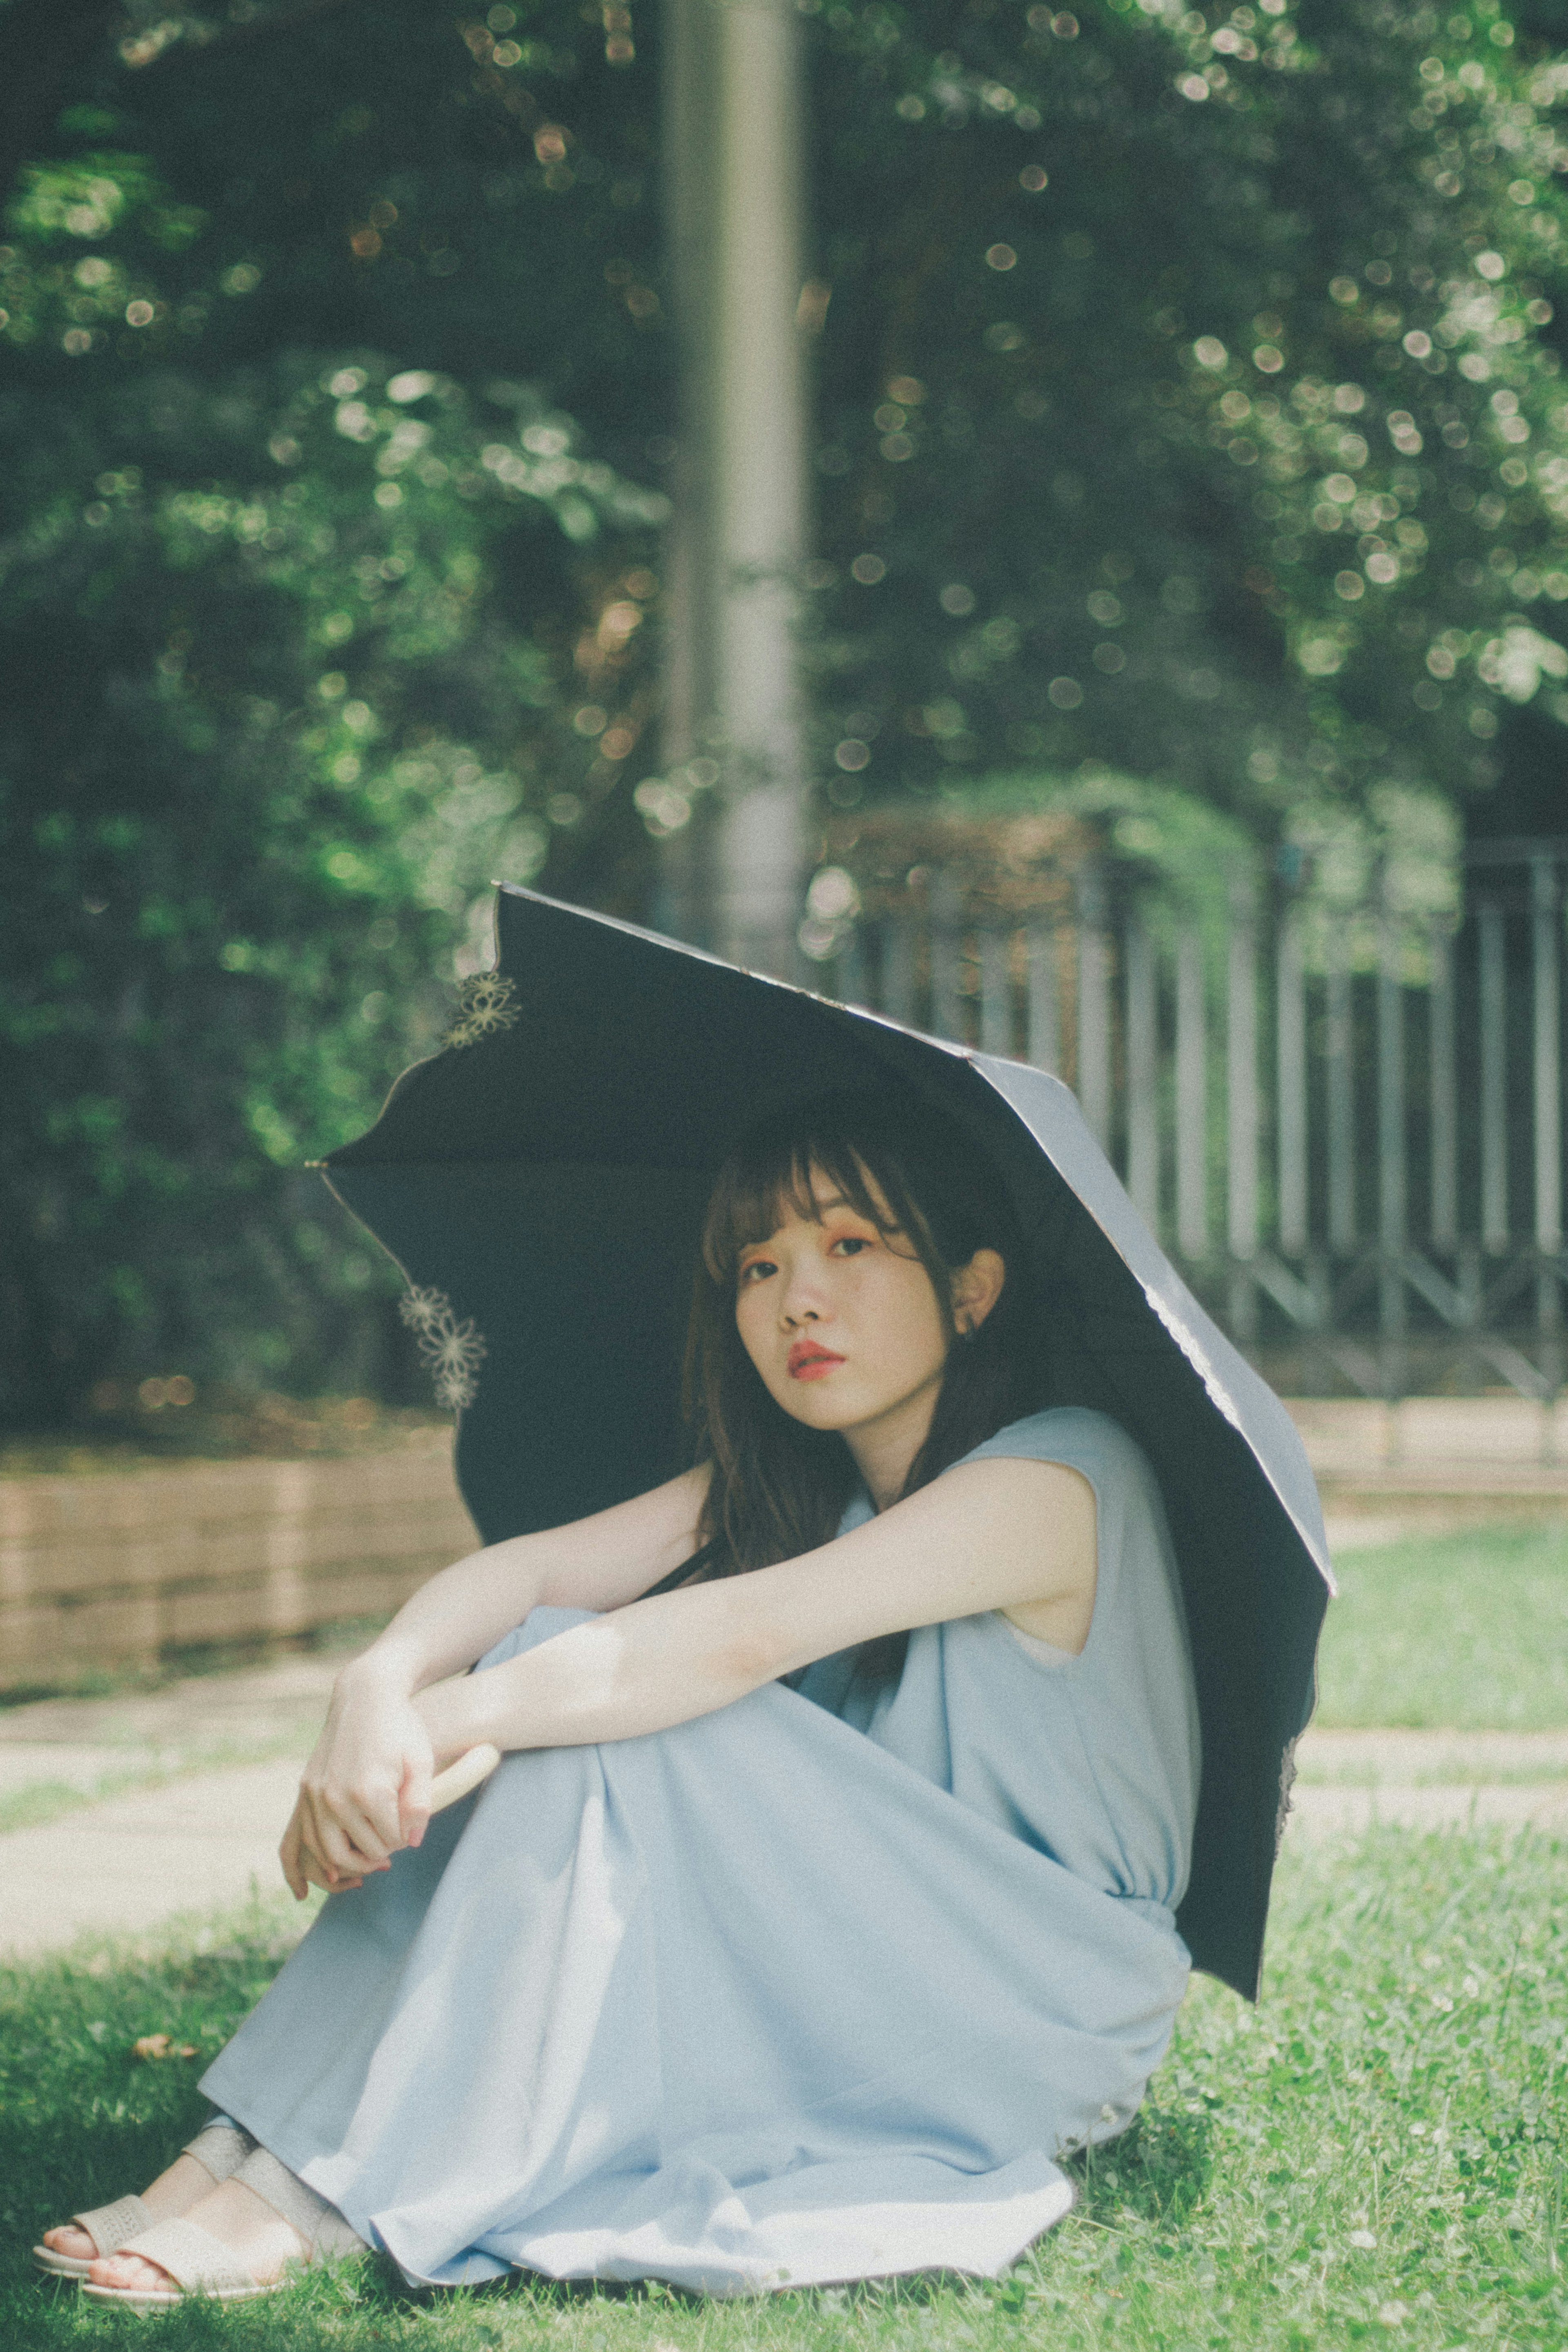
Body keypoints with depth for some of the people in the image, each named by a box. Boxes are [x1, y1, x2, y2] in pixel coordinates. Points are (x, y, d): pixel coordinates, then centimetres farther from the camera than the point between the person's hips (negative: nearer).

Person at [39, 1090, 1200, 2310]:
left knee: (624, 1712, -25)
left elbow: (749, 1633, -31)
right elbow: (534, 1568, -10)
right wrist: (383, 1683, -30)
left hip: (1055, 2017, -7)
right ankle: (256, 2145, -20)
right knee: (564, 1674, -15)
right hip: (852, 1972, 7)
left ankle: (315, 2197, -27)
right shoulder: (776, 1486, 7)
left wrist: (452, 1723, -35)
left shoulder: (1060, 1473, -18)